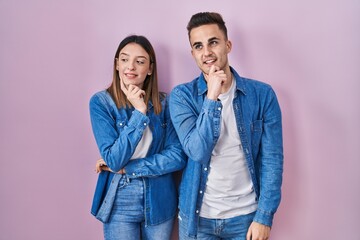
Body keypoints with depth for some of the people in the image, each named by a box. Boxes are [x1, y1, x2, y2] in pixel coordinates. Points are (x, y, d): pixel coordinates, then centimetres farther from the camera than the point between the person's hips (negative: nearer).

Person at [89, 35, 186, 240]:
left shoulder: (164, 103, -4)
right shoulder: (101, 102, -10)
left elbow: (178, 157, -9)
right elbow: (113, 160, -17)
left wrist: (126, 168, -14)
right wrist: (139, 112, -23)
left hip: (160, 200, 2)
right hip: (120, 202, -2)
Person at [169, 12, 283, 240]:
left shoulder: (262, 94, -8)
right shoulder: (182, 95, -8)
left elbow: (272, 160, -6)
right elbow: (197, 152, -17)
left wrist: (264, 217, -9)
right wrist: (211, 99, -24)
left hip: (246, 215, 0)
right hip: (197, 215, 1)